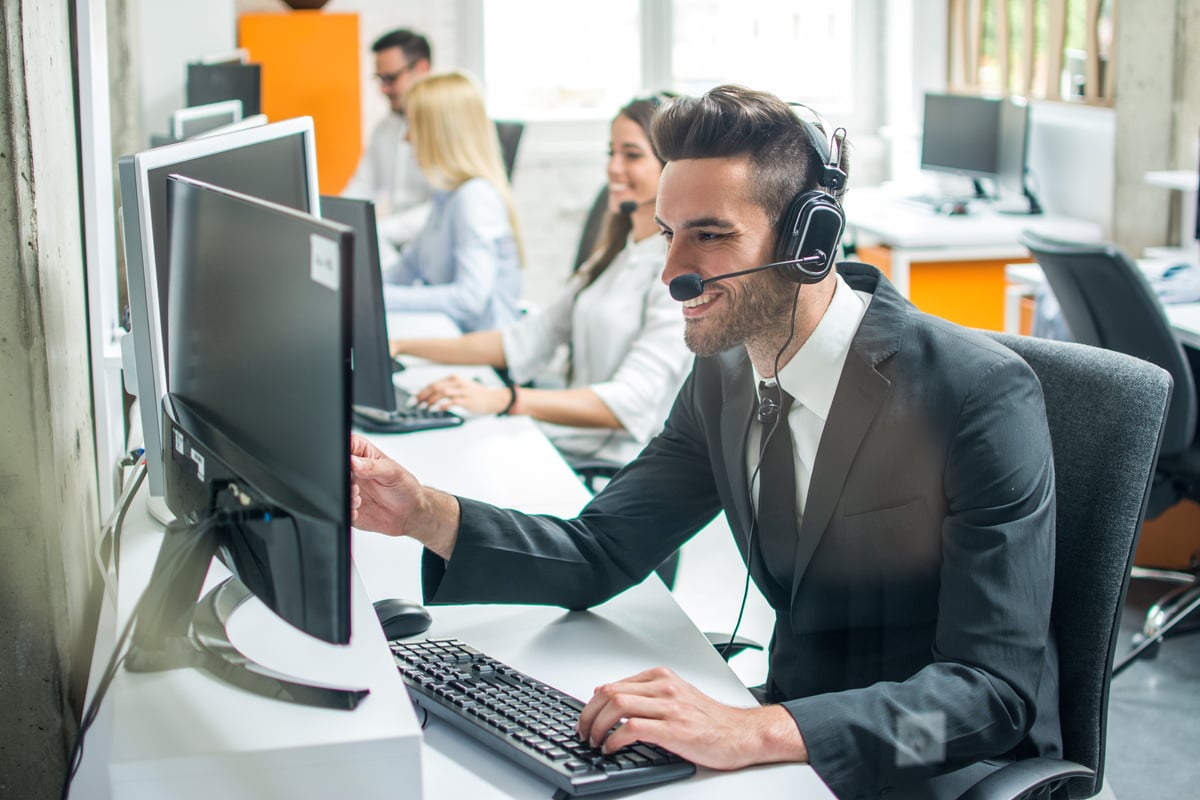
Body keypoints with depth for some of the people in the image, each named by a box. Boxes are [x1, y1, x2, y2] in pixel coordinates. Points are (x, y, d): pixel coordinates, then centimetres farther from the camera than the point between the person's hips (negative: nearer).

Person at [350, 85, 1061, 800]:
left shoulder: (983, 397, -22)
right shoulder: (725, 375, 0)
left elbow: (994, 690, -26)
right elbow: (601, 554, 3)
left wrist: (758, 733, -38)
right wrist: (426, 515, -14)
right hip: (793, 733, 6)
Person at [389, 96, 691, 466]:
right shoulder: (615, 256, 20)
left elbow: (632, 402, -22)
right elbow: (528, 340, 20)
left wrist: (502, 400, -33)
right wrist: (401, 347, 12)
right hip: (563, 442, 8)